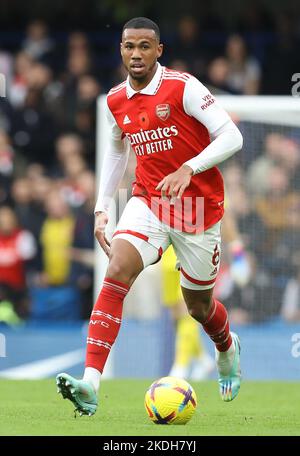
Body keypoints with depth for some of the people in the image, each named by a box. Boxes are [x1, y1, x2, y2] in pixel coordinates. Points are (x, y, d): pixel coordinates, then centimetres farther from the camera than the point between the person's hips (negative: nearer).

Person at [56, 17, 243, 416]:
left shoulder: (182, 88, -14)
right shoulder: (116, 102, 3)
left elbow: (231, 136, -18)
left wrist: (188, 170, -31)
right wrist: (102, 208, 15)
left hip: (199, 206, -3)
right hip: (148, 201, 3)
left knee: (198, 305, 11)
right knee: (117, 273, -23)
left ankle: (227, 349, 50)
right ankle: (90, 384, -33)